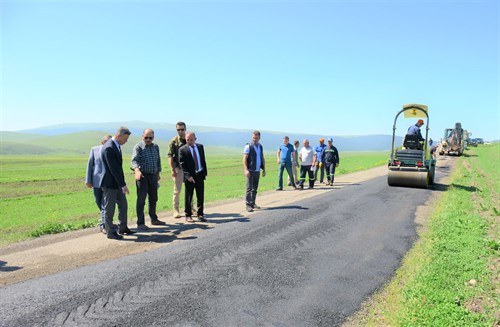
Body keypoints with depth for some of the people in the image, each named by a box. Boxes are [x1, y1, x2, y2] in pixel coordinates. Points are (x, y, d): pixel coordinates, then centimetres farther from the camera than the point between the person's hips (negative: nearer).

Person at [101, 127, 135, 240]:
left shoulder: (116, 145, 7)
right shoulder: (108, 148, -23)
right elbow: (114, 169, -25)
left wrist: (122, 183, 12)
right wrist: (123, 184, -22)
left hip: (117, 182, 9)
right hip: (110, 183, -9)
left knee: (123, 206, 16)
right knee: (109, 209, 4)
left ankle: (122, 228, 30)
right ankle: (110, 232, 17)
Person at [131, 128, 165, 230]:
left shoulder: (156, 147, 11)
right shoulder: (138, 147, -9)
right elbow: (134, 160, -25)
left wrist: (158, 173, 20)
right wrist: (137, 170, -43)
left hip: (153, 176, 6)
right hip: (142, 176, -6)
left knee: (153, 199, 15)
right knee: (141, 200, -5)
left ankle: (154, 219, 29)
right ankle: (140, 223, -1)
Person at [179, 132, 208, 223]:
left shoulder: (200, 147, 9)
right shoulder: (182, 149, -6)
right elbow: (182, 164, -10)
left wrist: (205, 172, 6)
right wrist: (188, 176, -17)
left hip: (200, 174, 4)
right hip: (190, 176, -4)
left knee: (201, 196, 6)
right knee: (188, 197, 4)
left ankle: (200, 215, 16)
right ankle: (188, 215, 17)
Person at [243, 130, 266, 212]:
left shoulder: (260, 147, 12)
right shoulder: (248, 146, -6)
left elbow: (262, 159, 18)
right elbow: (244, 159, -10)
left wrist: (264, 170, 14)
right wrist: (246, 170, -20)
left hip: (257, 171, 6)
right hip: (250, 171, -6)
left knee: (255, 188, 10)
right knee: (249, 188, -7)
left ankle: (253, 203, 19)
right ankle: (248, 205, -5)